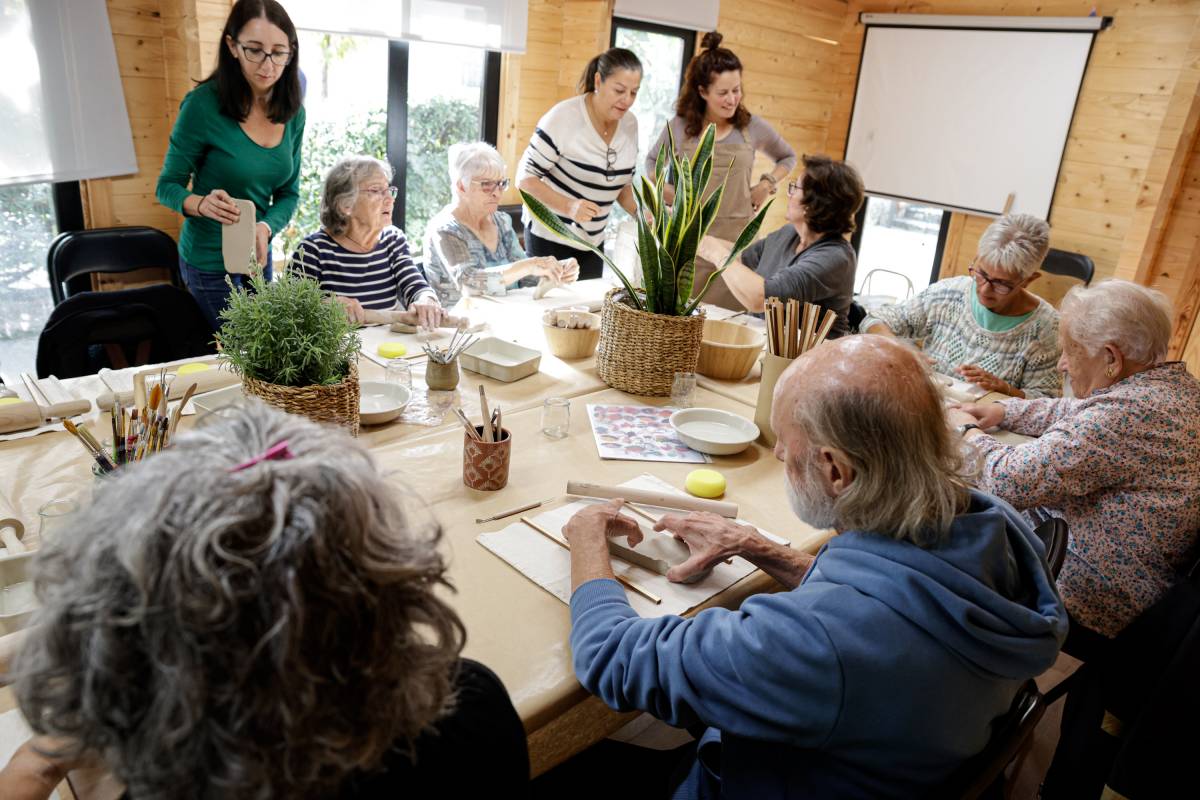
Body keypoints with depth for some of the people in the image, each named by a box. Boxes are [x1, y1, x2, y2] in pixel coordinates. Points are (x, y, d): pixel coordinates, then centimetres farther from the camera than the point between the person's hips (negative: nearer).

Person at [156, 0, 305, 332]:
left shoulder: (293, 113, -4)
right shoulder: (204, 104, -19)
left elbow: (289, 193, 2)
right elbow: (167, 186, -10)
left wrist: (266, 227, -19)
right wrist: (202, 204, -32)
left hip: (259, 255, 6)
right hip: (210, 261, -5)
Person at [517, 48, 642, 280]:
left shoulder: (630, 124, 0)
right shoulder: (564, 117, -17)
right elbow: (526, 178, -14)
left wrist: (641, 212, -6)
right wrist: (569, 206, -28)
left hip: (593, 241, 6)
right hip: (550, 237, -5)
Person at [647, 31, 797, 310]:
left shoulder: (753, 127, 3)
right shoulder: (679, 127, 2)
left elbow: (788, 157, 22)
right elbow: (652, 161, 21)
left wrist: (767, 184, 4)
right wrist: (669, 195, 4)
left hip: (734, 240, 0)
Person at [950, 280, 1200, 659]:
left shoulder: (1127, 414, -31)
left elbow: (1010, 481, -29)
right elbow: (1074, 413, 15)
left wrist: (969, 431, -11)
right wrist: (1002, 410, 3)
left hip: (1092, 615, -9)